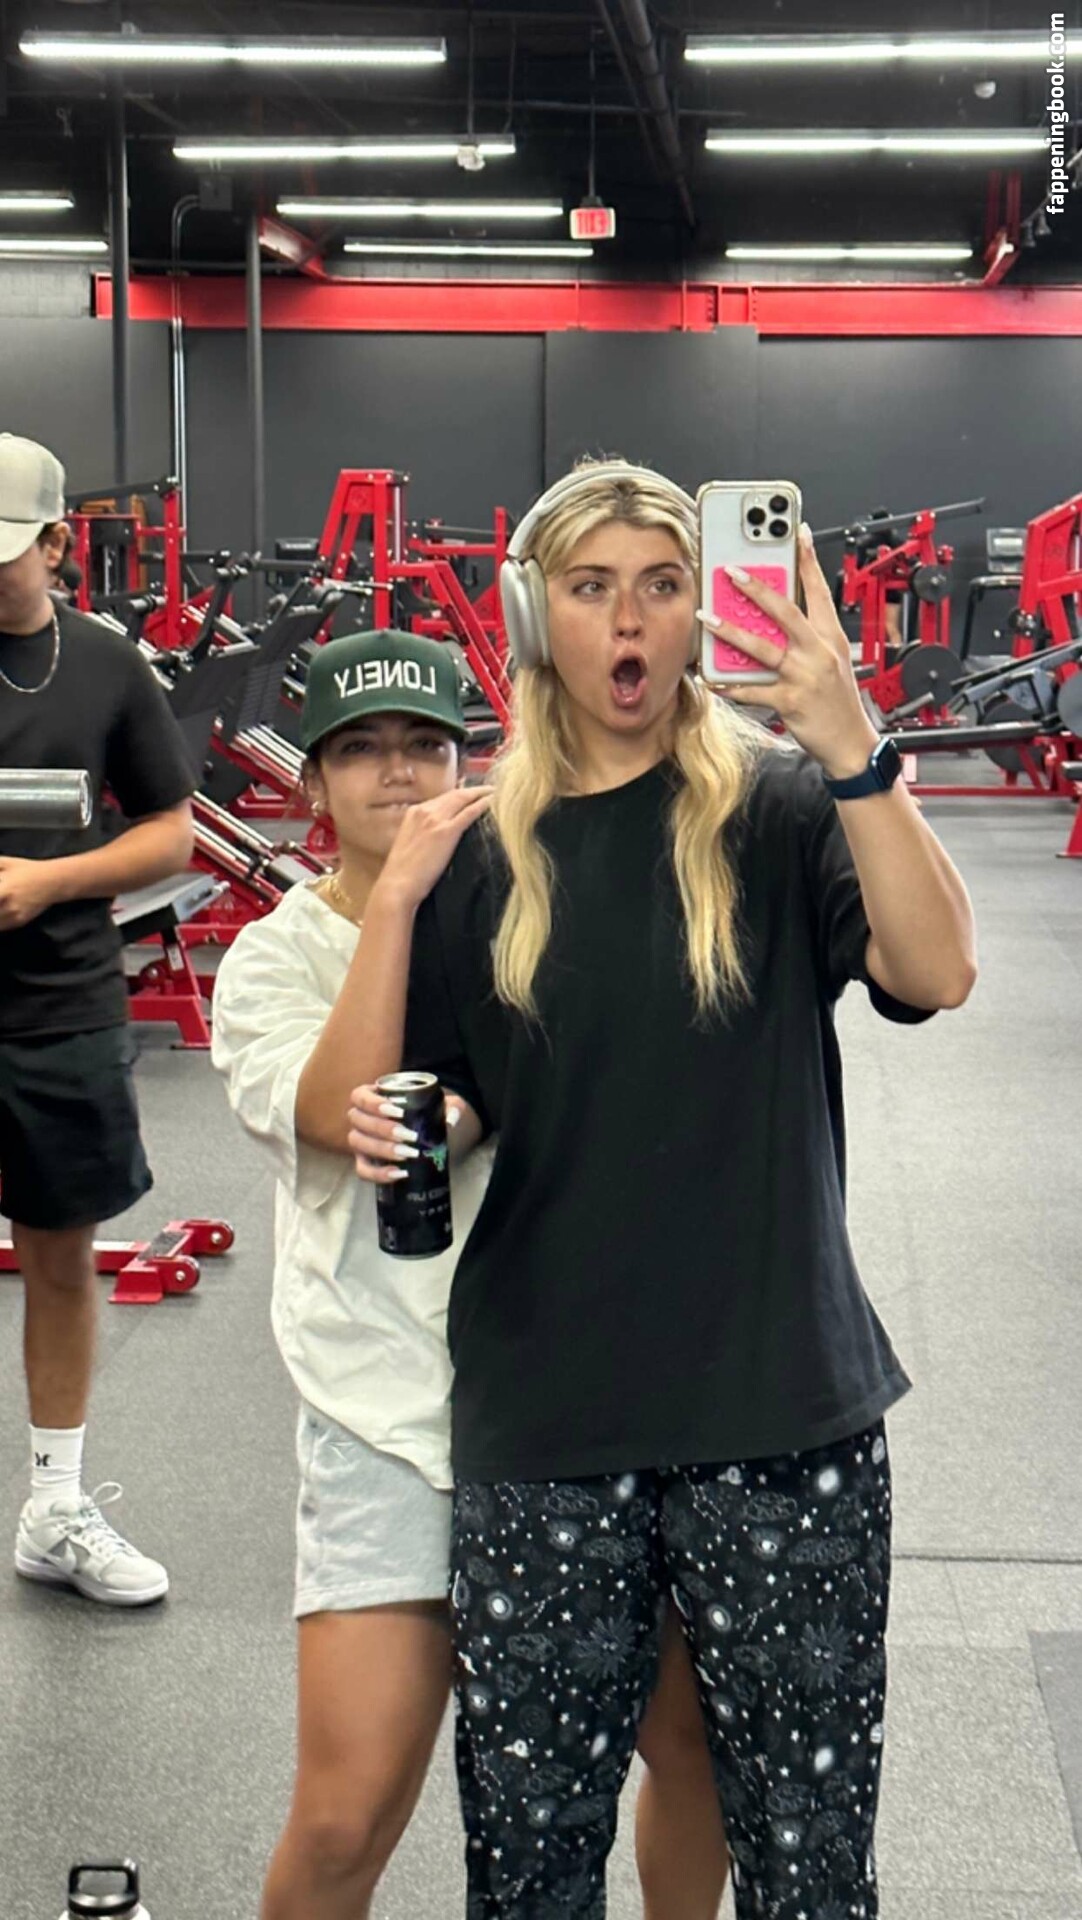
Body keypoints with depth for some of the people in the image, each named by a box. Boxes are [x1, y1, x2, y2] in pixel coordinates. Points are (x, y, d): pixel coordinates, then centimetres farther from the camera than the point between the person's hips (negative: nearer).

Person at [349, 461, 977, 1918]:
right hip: (543, 1414, 3)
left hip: (779, 1405, -2)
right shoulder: (483, 855, 6)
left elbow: (935, 972, -20)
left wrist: (849, 744, -30)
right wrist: (400, 1126, -7)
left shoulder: (779, 806, -3)